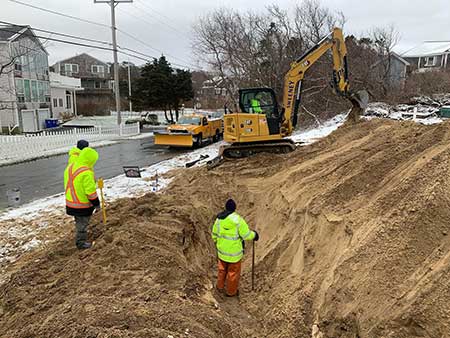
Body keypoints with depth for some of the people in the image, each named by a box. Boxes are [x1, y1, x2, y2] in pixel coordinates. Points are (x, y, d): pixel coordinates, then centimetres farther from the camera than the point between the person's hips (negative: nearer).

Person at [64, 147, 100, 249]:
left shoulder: (70, 167, 2)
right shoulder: (86, 173, -26)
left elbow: (67, 184, 13)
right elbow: (91, 191, -23)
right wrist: (96, 204, -12)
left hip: (71, 202, 8)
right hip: (83, 204, -8)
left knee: (79, 221, 25)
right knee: (82, 223, 10)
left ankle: (80, 238, 41)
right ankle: (81, 242, 24)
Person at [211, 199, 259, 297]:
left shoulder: (219, 219, -8)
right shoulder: (238, 220, -24)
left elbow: (214, 235, 4)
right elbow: (246, 235, -20)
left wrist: (217, 241, 24)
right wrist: (254, 234, 0)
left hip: (222, 250, 5)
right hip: (234, 252, -5)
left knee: (222, 268, 27)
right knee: (233, 271, 17)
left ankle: (220, 286, 46)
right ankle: (231, 291, 35)